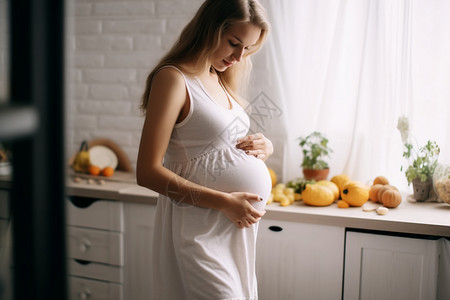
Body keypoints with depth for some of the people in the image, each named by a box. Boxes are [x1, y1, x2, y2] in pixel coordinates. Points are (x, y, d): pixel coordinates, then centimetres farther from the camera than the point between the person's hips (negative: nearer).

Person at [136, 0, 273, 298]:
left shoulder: (220, 80, 13)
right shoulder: (173, 78, -12)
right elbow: (148, 172, -18)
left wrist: (265, 146, 1)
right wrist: (225, 201, -20)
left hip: (238, 225, 9)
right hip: (200, 228, -8)